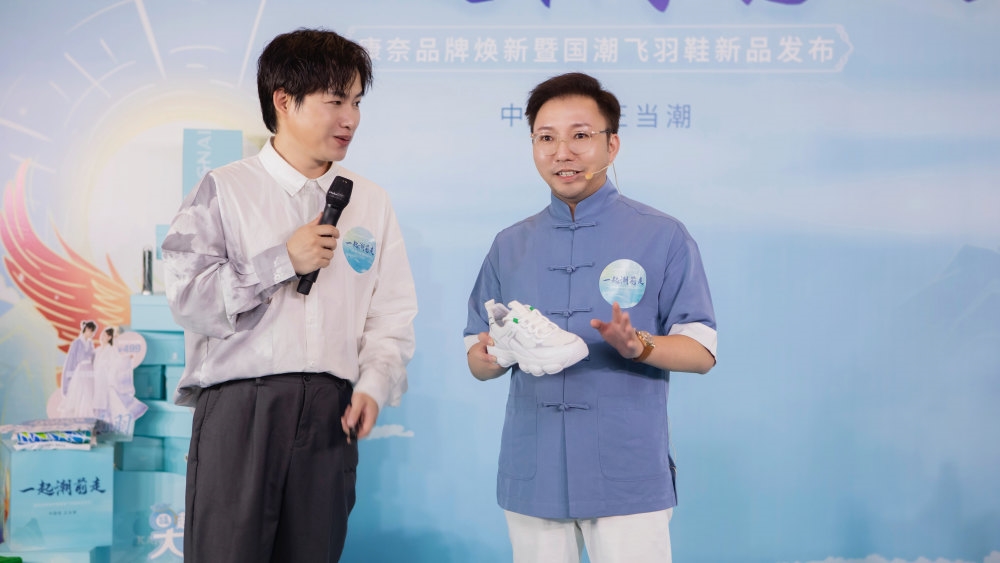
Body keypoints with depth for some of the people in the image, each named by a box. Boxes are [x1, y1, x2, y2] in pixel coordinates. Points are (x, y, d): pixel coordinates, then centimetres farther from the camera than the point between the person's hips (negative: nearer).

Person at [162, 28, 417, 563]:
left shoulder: (371, 202, 14)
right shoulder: (225, 190, 2)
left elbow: (392, 315, 10)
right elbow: (187, 298, -7)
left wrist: (374, 384, -6)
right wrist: (282, 261, -9)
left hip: (329, 413, 3)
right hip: (239, 404, -3)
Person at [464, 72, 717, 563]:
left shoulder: (663, 237, 1)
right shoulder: (510, 245, 12)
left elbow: (702, 351, -2)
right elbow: (476, 352, 13)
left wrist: (638, 346, -21)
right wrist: (488, 355, -10)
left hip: (627, 480, -3)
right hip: (532, 475, 3)